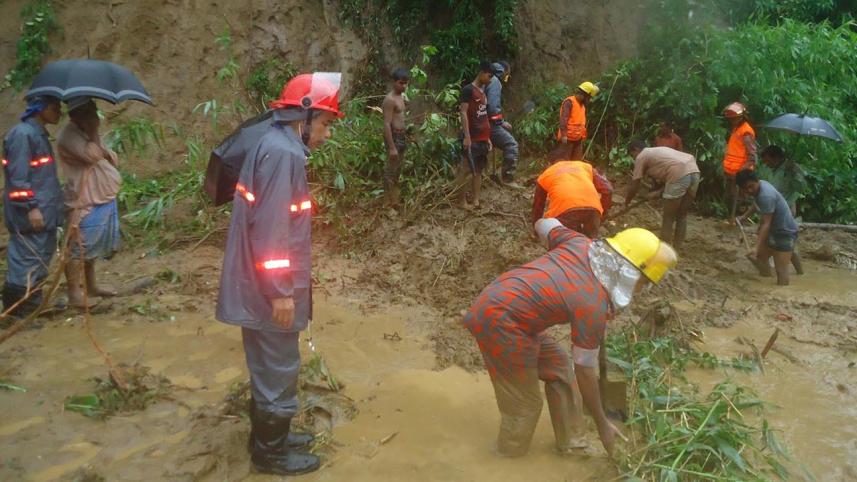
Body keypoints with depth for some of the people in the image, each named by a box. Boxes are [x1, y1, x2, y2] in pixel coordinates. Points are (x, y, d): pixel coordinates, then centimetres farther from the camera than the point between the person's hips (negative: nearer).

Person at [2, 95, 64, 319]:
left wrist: (51, 207, 24)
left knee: (40, 261, 15)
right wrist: (30, 207, -20)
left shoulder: (38, 133, 16)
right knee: (28, 261, -3)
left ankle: (30, 307, 26)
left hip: (44, 212, 10)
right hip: (30, 216, -10)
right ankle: (23, 312, 6)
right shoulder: (22, 134, -14)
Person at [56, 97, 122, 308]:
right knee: (78, 247, -4)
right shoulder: (68, 135, -15)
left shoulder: (88, 132, 14)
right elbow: (92, 156, -29)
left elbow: (112, 159, 17)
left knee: (93, 246, 18)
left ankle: (91, 286, 29)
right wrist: (93, 132, -19)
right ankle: (74, 294, 2)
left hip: (102, 199, 10)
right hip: (83, 202, -10)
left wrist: (108, 155, -6)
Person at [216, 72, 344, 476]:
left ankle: (269, 436, 37)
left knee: (269, 366, 21)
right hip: (270, 289, -10)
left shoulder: (276, 145, 12)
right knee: (278, 370, 5)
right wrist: (281, 291, -22)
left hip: (264, 285, 10)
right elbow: (270, 228, -25)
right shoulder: (283, 152, -20)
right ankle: (271, 452, 21)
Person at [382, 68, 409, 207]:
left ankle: (395, 202, 25)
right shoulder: (390, 99, -17)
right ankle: (389, 204, 1)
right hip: (394, 136, -10)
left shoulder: (401, 97, 12)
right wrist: (392, 147, -25)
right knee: (391, 171, -5)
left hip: (401, 136, 10)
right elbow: (387, 124, -21)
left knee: (397, 171, 16)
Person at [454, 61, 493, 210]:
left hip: (483, 138, 9)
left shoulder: (483, 92, 16)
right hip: (471, 138, -9)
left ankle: (476, 201, 11)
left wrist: (488, 138, 17)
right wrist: (466, 136, -19)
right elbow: (463, 113, -14)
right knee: (465, 170, -5)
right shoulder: (468, 89, -9)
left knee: (478, 170, 8)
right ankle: (462, 202, 0)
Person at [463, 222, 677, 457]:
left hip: (494, 299, 10)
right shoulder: (594, 305, -18)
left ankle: (568, 440, 34)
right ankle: (510, 456, 30)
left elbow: (543, 224, 17)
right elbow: (585, 370, -9)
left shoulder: (580, 243, -2)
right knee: (525, 405, 7)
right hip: (499, 321, -9)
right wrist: (602, 424, 4)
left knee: (557, 367, 19)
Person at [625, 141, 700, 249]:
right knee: (682, 215, 19)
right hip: (694, 171, 8)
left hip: (680, 175, -8)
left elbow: (634, 185, 13)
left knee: (668, 218, 6)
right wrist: (660, 192, 32)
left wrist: (626, 203, 25)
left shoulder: (641, 157, 11)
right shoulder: (658, 151, 34)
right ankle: (677, 247, 27)